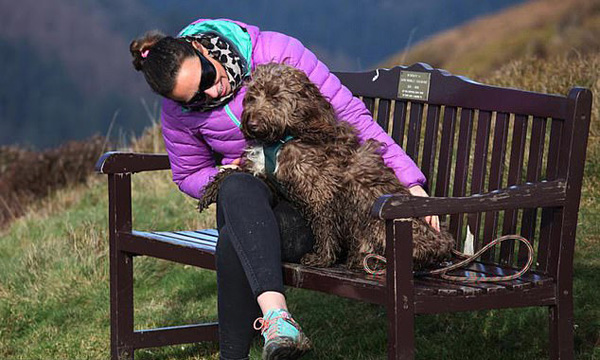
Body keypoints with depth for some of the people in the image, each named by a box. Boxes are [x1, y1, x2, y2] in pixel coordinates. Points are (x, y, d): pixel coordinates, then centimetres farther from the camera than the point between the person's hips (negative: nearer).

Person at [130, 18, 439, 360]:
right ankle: (275, 311, -55)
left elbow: (348, 111, -13)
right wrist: (228, 177, -13)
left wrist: (410, 181, -18)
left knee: (234, 242, -34)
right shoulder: (178, 113, -4)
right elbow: (189, 176, 13)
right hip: (248, 200, 2)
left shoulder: (277, 53, -14)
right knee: (237, 188, -38)